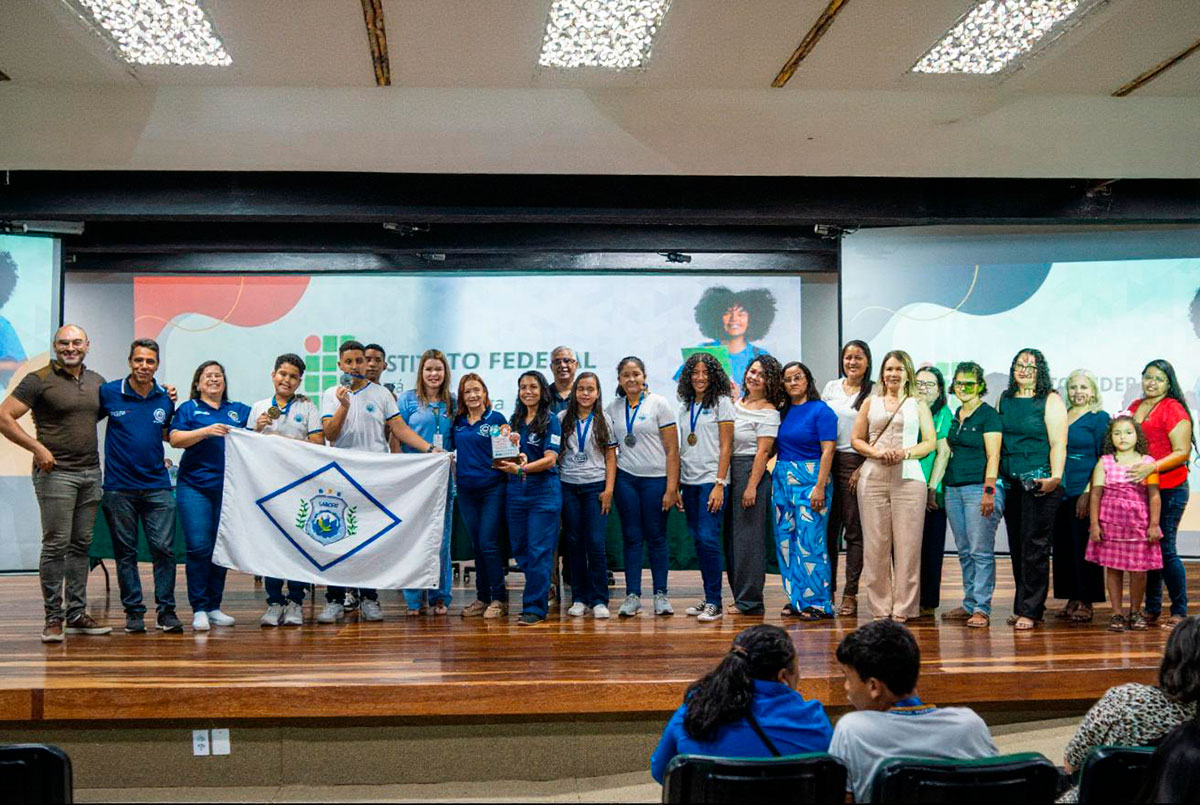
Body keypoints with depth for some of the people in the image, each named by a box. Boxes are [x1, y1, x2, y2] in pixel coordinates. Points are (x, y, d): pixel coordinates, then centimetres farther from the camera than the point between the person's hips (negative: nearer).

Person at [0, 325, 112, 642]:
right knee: (56, 545, -5)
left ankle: (77, 614, 16)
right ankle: (54, 617, 2)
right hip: (56, 473, -6)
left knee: (81, 545, 9)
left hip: (91, 473, 6)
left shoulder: (97, 382, 12)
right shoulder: (39, 380, -5)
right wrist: (37, 447, -18)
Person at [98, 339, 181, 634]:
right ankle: (133, 611, 15)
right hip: (119, 485, -1)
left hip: (157, 485, 1)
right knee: (125, 551, 6)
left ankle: (166, 610, 6)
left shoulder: (165, 398, 5)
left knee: (163, 548, -3)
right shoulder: (108, 393, -1)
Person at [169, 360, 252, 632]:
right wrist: (207, 431, -16)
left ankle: (214, 607, 14)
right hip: (195, 486, -3)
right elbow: (175, 439, -4)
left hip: (228, 487, 3)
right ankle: (199, 609, -2)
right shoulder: (189, 409, 8)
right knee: (199, 546, -9)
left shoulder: (239, 411, 17)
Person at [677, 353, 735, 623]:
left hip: (711, 481, -6)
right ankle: (709, 598, 15)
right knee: (698, 541, 7)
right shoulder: (685, 406, 15)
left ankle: (715, 603, -8)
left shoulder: (721, 402, -2)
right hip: (689, 482, 6)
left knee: (708, 539, -13)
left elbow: (726, 446, -7)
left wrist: (719, 484, -15)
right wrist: (676, 486, 13)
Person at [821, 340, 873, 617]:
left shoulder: (874, 392, 0)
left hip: (857, 463, -4)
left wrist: (864, 468, -12)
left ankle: (850, 595, 4)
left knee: (854, 531, 0)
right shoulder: (831, 388, 13)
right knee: (828, 529, 5)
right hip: (828, 462, 4)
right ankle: (826, 590, 13)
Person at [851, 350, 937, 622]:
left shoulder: (918, 404, 13)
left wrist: (905, 453, -10)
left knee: (907, 544, -5)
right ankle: (880, 607, 5)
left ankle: (903, 608, 2)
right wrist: (877, 452, -7)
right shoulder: (870, 402, 16)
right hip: (873, 477, 1)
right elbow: (856, 439, 12)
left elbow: (931, 442, 7)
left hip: (908, 477, -1)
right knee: (875, 544, -2)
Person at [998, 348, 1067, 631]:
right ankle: (1024, 607, 15)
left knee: (1034, 545, -7)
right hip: (1010, 483, 6)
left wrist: (1055, 477, -21)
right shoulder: (1005, 399, 14)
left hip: (1039, 483, -6)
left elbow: (1058, 443, -9)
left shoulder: (1050, 400, -1)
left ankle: (1029, 610, -3)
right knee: (1016, 545, 7)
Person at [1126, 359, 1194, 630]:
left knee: (1165, 549, -6)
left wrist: (1152, 467, -23)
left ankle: (1180, 611, 5)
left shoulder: (1174, 409, -7)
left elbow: (1182, 452, -12)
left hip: (1168, 489, -6)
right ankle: (1152, 608, 19)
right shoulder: (1134, 407, 13)